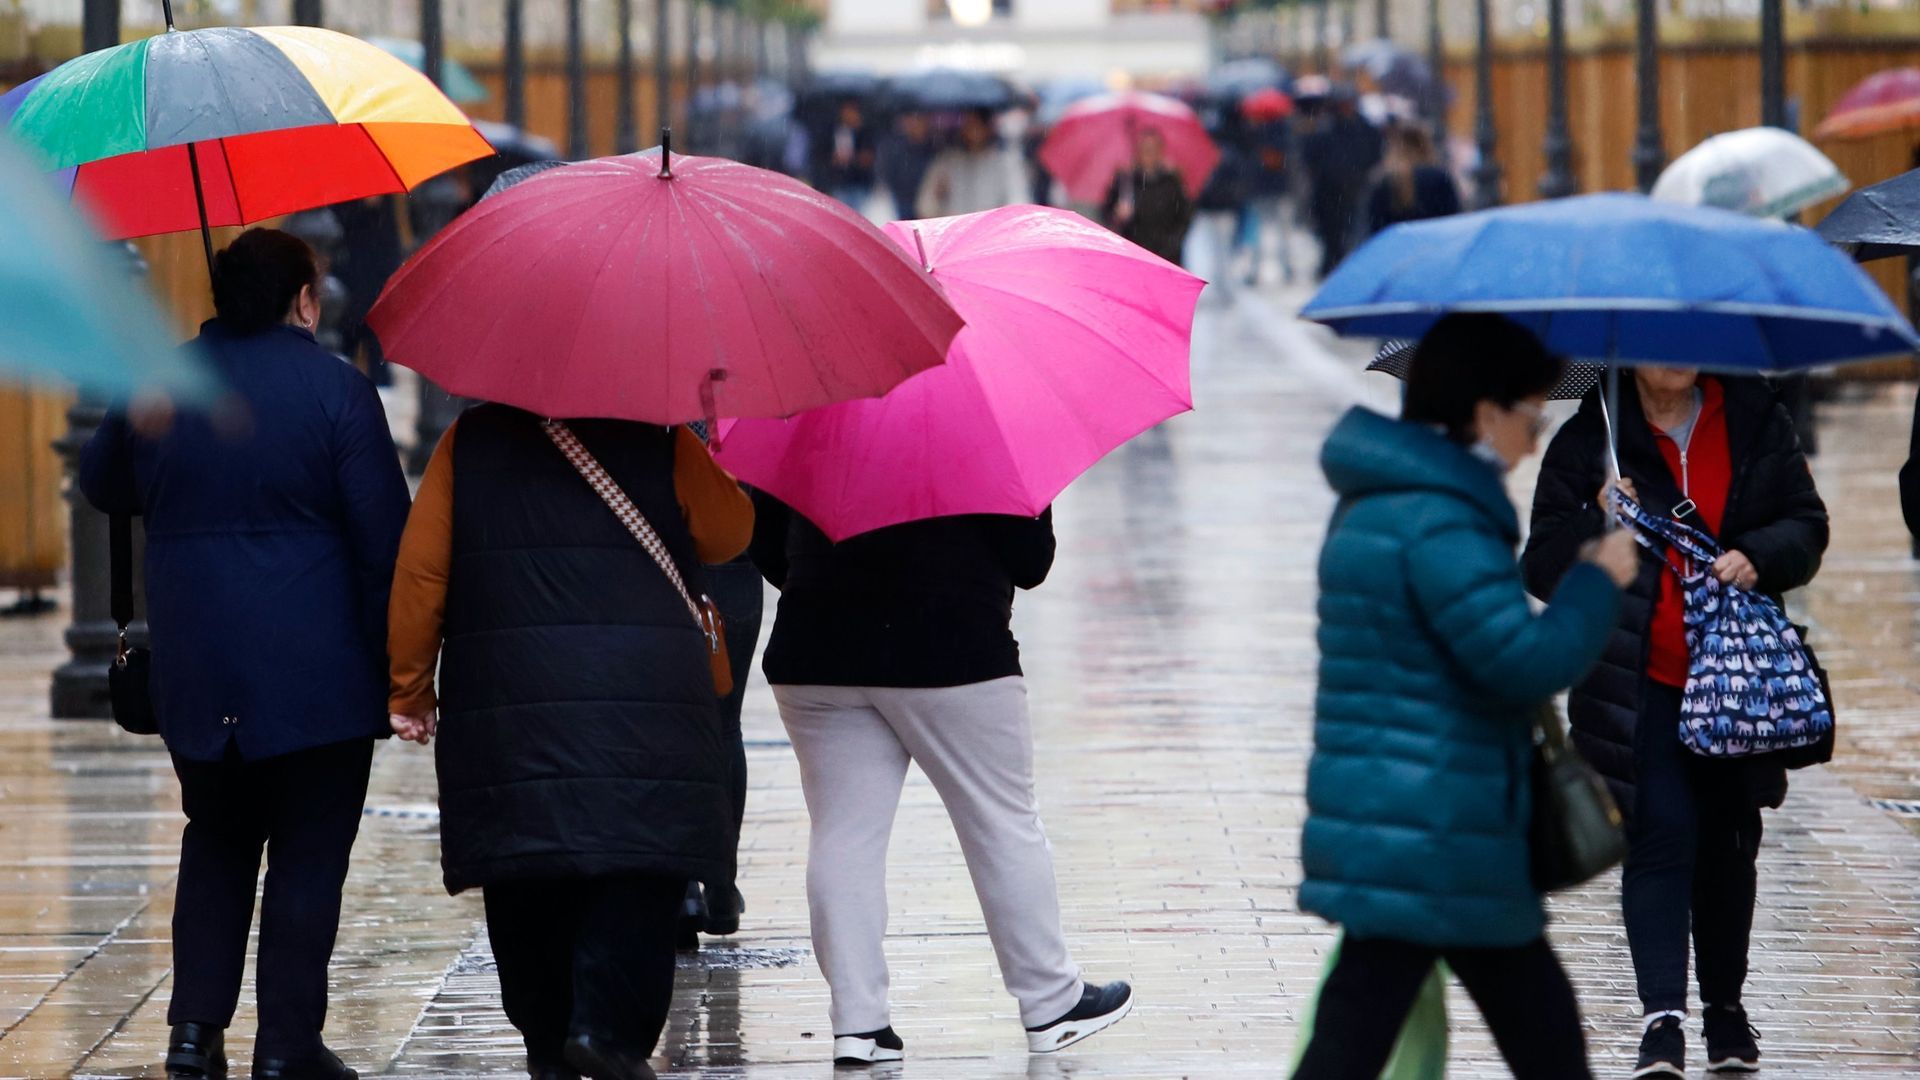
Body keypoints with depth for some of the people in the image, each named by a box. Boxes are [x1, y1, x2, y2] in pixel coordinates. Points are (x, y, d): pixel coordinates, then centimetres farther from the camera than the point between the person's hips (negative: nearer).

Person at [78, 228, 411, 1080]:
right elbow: (384, 540, -10)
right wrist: (398, 667, -4)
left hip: (194, 678, 4)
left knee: (217, 842, 19)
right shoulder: (336, 391, -9)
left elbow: (102, 484, 20)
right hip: (319, 674, -4)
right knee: (308, 855, 4)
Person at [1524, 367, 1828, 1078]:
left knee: (1728, 845, 12)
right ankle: (1663, 1015, -20)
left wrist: (1758, 556, -13)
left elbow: (1806, 525, 8)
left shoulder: (1753, 422, 5)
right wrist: (1598, 522, -20)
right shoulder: (1589, 440, -1)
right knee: (1660, 837, -14)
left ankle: (1725, 1004, 28)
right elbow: (1543, 566, -2)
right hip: (1641, 682, -3)